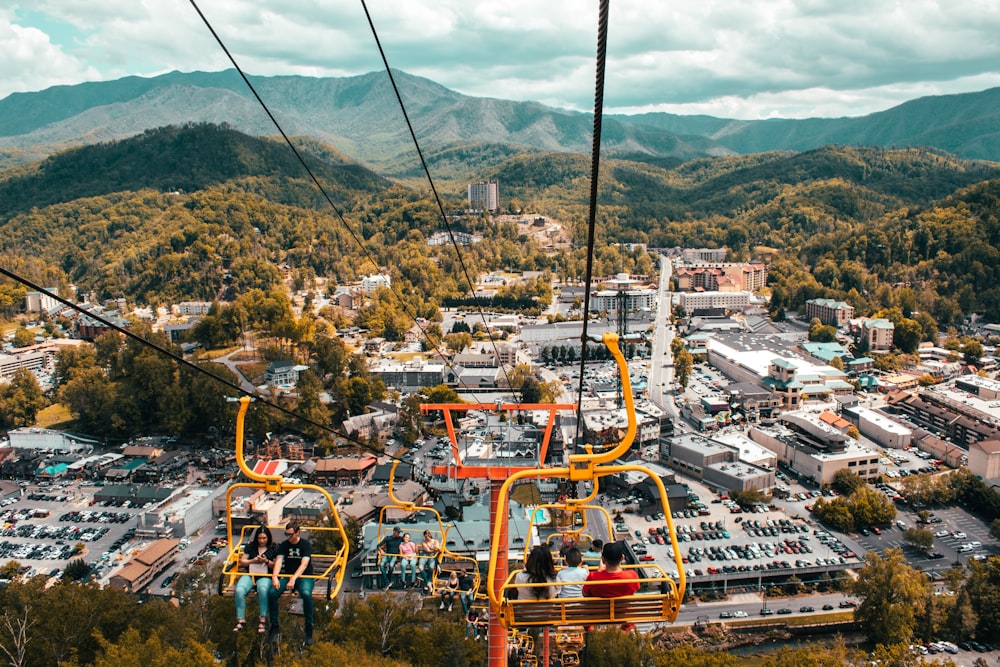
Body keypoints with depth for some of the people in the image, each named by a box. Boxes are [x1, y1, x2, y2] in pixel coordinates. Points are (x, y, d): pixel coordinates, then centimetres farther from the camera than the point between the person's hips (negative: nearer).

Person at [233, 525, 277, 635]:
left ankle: (263, 620, -28)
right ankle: (241, 620, -16)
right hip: (249, 574, 3)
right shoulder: (250, 546, 14)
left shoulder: (274, 548, 7)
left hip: (265, 576, -3)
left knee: (263, 589, -38)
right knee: (239, 590, -29)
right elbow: (242, 562, 12)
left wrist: (267, 561, -13)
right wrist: (253, 561, -6)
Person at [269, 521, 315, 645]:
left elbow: (304, 564, -17)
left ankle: (309, 629, -23)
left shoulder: (306, 544, -6)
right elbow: (278, 561, -7)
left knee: (306, 593, -36)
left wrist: (293, 579, -32)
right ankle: (274, 626, -8)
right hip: (287, 575, 4)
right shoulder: (283, 545, 6)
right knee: (272, 593, -25)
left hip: (304, 577, -4)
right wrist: (274, 577, -27)